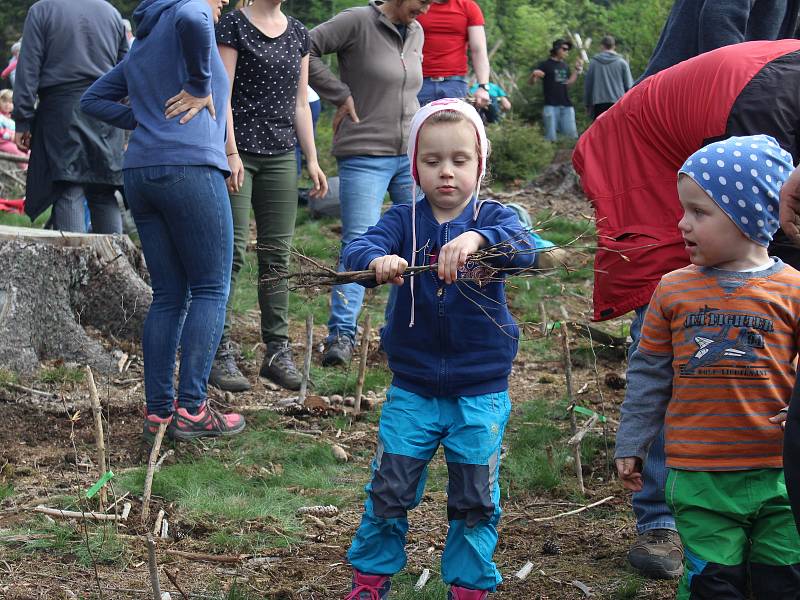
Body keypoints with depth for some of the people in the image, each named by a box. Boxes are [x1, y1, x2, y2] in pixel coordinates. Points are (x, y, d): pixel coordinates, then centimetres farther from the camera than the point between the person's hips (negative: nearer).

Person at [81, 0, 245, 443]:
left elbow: (94, 99, 28)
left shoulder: (142, 43, 24)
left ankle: (158, 412, 7)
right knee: (210, 290, -2)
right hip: (190, 169, -8)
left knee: (168, 296, 10)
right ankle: (191, 408, -7)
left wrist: (144, 120, 17)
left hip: (140, 172, 8)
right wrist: (201, 86, -13)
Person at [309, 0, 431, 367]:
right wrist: (341, 95, -12)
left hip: (412, 156, 7)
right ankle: (341, 335, -12)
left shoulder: (416, 33, 13)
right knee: (359, 244, -13)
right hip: (365, 156, -7)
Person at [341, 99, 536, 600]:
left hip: (480, 391, -1)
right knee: (389, 489, 6)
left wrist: (477, 238, -47)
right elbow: (357, 248, -18)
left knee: (476, 497, 9)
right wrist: (378, 260, -43)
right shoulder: (404, 221, -2)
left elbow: (525, 248, -27)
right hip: (412, 387, 1)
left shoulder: (493, 218, -5)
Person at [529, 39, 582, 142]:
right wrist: (534, 74, -25)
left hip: (566, 105, 6)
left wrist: (578, 70, 13)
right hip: (551, 105, -6)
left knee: (572, 135, 3)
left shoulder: (565, 66, 18)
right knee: (551, 137, -9)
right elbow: (531, 81, -3)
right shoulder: (545, 65, 0)